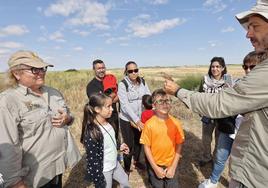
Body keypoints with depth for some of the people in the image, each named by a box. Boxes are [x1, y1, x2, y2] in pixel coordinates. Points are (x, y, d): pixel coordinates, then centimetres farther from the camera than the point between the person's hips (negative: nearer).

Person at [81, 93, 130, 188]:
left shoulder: (107, 123, -6)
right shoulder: (92, 133, -32)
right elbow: (93, 160, -25)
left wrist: (119, 147, 10)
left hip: (114, 164, 8)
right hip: (103, 170, -8)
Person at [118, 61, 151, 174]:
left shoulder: (142, 82, -2)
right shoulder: (122, 84, -16)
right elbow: (124, 105, -22)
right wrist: (136, 120, -27)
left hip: (140, 118, 5)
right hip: (127, 120, -4)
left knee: (139, 142, 21)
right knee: (129, 145, 5)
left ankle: (137, 162, 47)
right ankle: (126, 168, 31)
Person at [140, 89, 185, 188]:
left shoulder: (176, 123, -12)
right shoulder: (149, 124, -18)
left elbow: (179, 145, -5)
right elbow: (146, 147, -11)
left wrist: (173, 167, -6)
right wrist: (155, 168, -10)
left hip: (171, 165, 1)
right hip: (155, 166, -1)